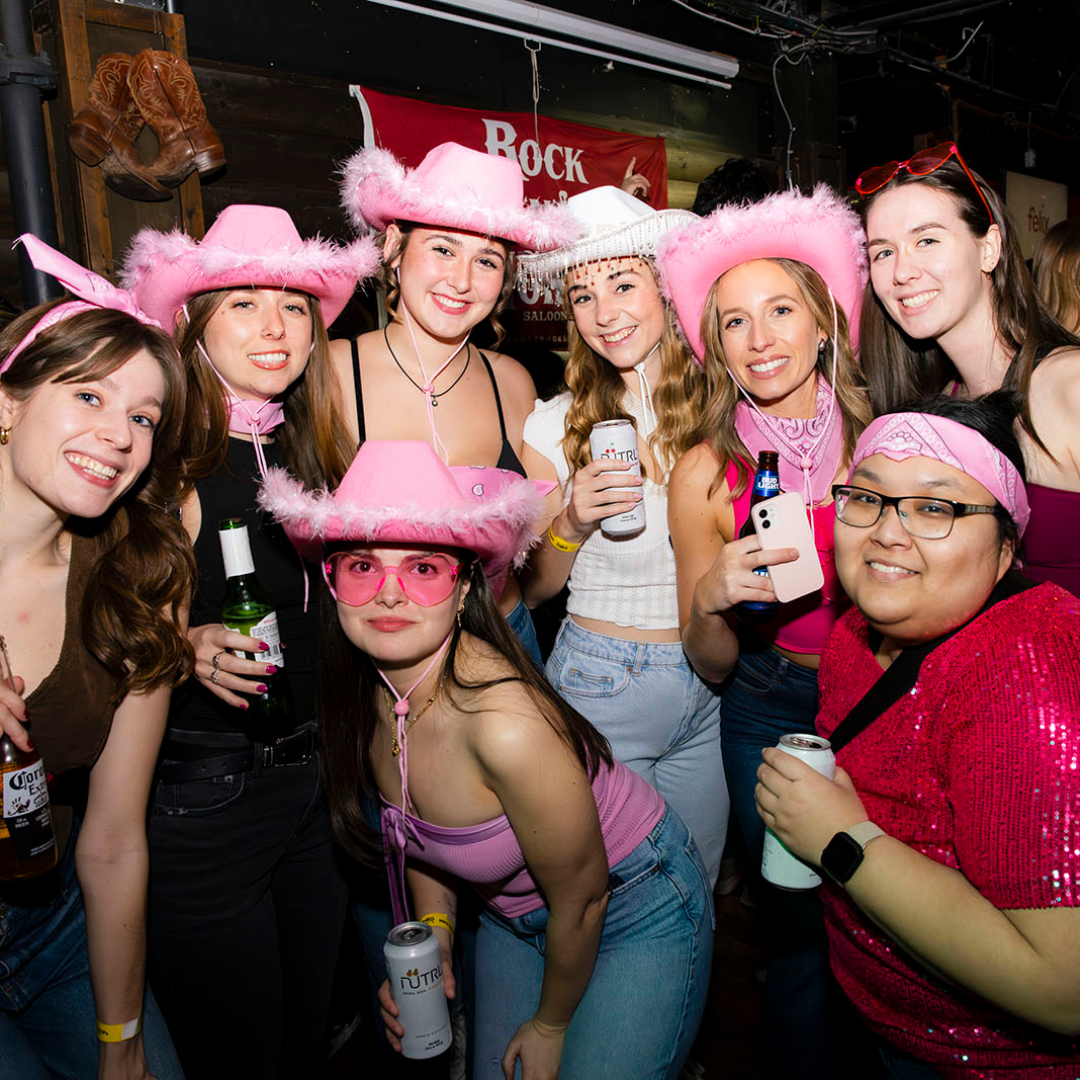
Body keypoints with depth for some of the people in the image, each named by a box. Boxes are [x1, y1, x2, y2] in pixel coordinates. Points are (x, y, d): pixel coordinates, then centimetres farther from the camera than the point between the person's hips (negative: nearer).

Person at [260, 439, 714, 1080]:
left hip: (639, 912, -5)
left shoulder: (507, 724, -37)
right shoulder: (368, 692, -14)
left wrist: (550, 1026, -5)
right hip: (514, 912, 6)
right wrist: (433, 936, -7)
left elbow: (581, 896, -21)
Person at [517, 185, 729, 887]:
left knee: (698, 885, 20)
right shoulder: (555, 425, -9)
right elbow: (530, 591, -2)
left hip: (709, 687, 3)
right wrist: (572, 523, -19)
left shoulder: (718, 407, -4)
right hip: (601, 685, -2)